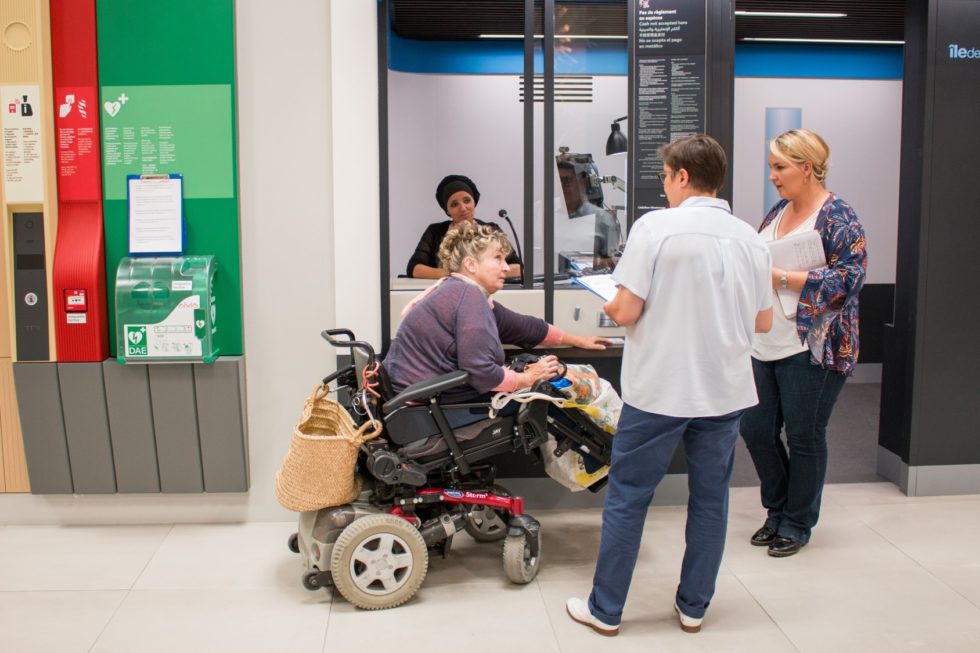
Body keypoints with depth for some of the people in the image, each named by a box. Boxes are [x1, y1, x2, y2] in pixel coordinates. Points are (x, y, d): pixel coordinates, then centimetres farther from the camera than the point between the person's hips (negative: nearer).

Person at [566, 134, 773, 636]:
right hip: (725, 391, 4)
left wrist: (608, 305, 7)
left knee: (627, 499, 7)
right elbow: (763, 322, 10)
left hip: (659, 390, -4)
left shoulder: (655, 227, -11)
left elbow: (625, 312, -14)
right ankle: (693, 606, 26)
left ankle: (605, 610, 17)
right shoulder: (751, 239, 4)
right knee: (710, 500, 15)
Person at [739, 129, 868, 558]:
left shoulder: (838, 218, -10)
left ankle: (797, 524, 22)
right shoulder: (778, 211, 13)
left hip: (811, 349, -7)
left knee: (804, 437, 5)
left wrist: (780, 277, -21)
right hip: (764, 344, 7)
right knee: (756, 429, 10)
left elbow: (848, 280, -18)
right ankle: (778, 511, 30)